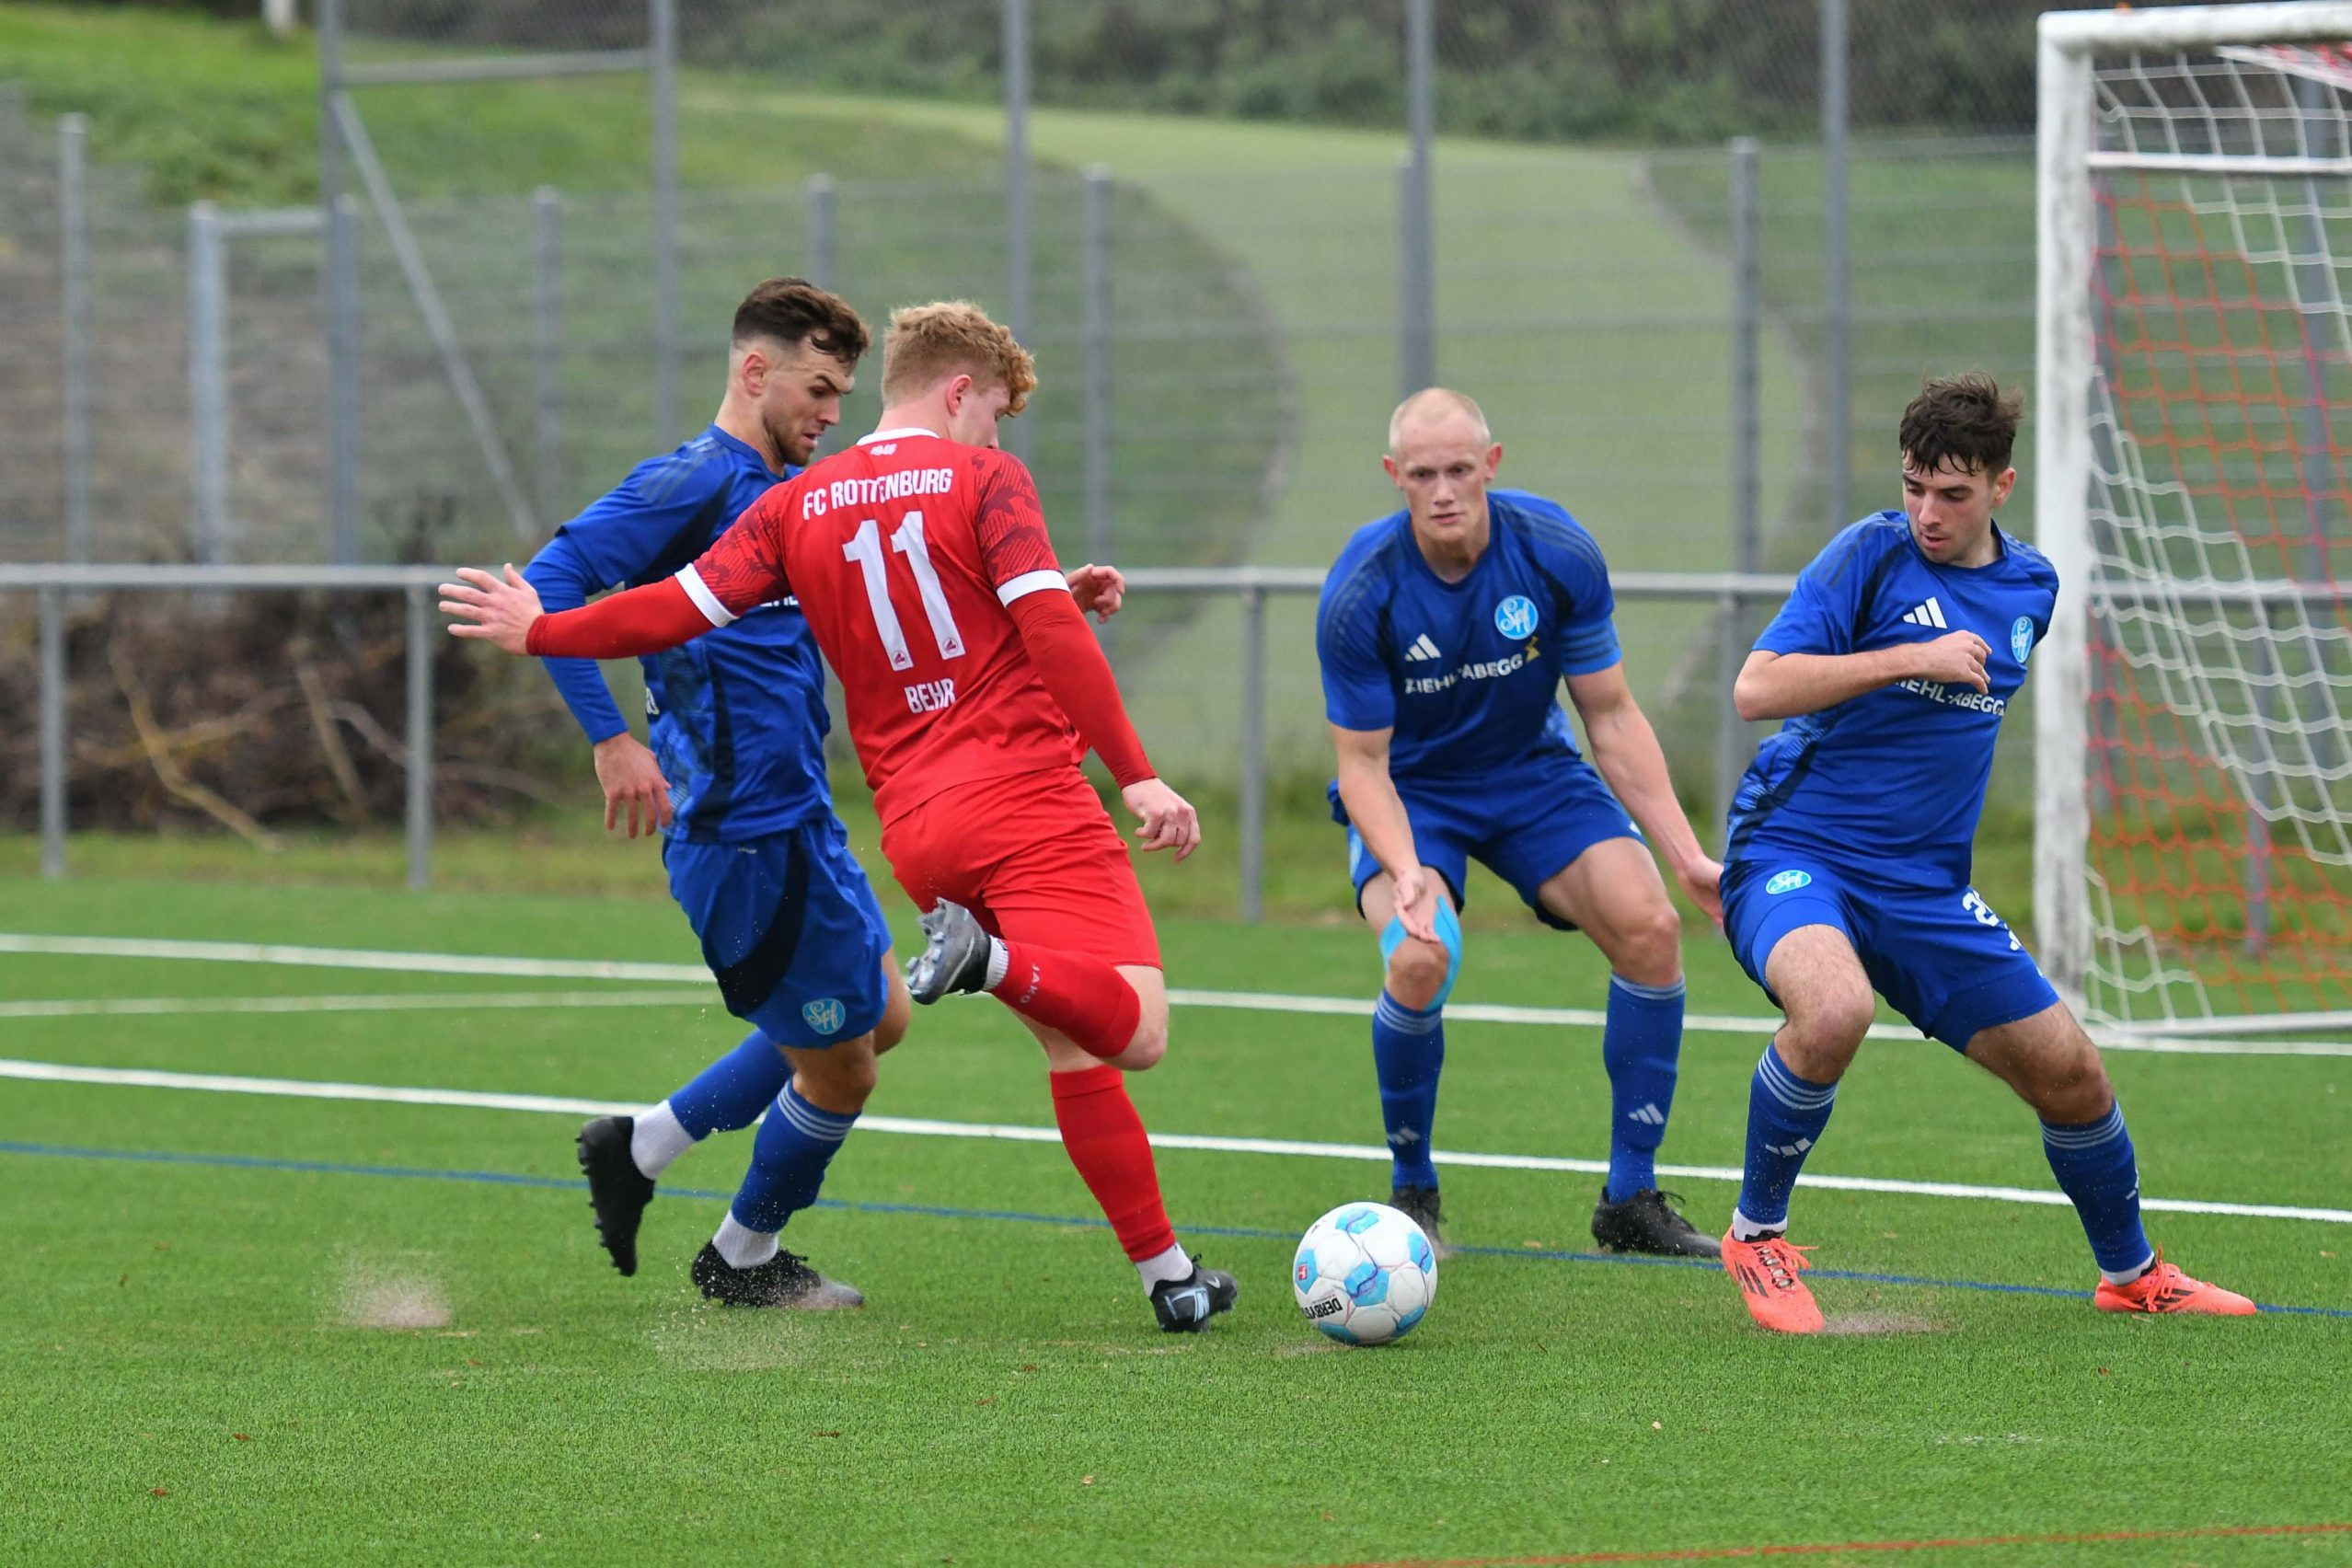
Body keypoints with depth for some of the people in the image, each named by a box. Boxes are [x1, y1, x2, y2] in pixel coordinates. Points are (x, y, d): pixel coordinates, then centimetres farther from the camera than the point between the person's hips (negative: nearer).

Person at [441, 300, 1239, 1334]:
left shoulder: (798, 507, 13)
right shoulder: (982, 479, 0)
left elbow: (678, 609, 9)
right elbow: (1050, 629, -10)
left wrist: (536, 632, 24)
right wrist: (1136, 775, -11)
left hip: (913, 827, 6)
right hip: (1029, 793, -6)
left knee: (1075, 1048, 12)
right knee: (1133, 1030, -16)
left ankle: (1167, 1274, 7)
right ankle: (992, 959, -39)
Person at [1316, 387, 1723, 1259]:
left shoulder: (1558, 555, -18)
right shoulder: (1361, 595, -25)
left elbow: (1611, 718, -7)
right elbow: (1363, 762, -17)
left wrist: (1686, 855, -13)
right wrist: (1406, 871, -36)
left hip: (1533, 774, 3)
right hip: (1407, 794, -3)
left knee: (1648, 926, -20)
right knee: (1420, 960, -30)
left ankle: (1631, 1201, -6)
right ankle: (1411, 1194, -4)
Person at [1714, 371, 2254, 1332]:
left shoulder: (2030, 586, 9)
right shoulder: (1871, 553, -10)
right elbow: (1756, 690, -20)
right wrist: (1911, 657, -23)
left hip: (1924, 889, 6)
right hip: (1793, 855, -6)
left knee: (2069, 1073, 5)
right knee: (1834, 1009, -36)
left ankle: (2131, 1273, 32)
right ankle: (1756, 1236, -13)